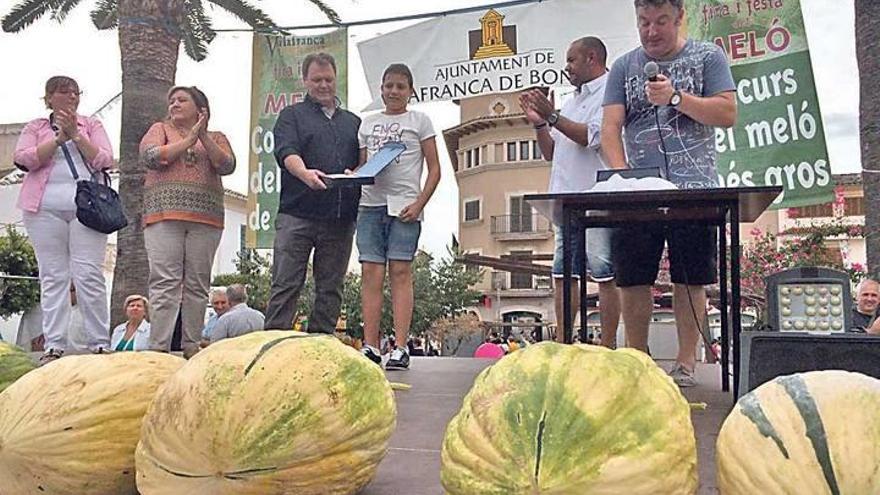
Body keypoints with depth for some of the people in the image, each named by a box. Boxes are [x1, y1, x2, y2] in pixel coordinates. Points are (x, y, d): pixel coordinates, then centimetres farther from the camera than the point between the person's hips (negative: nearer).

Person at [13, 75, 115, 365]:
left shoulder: (91, 125, 18)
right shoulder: (35, 128, 19)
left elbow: (104, 160, 4)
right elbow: (23, 159, 1)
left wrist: (76, 135, -5)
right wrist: (60, 138, -6)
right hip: (45, 209, 1)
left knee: (89, 275, -8)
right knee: (53, 276, -1)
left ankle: (99, 344, -7)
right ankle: (54, 346, 0)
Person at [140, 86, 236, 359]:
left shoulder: (216, 137, 21)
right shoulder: (160, 129, 20)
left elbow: (227, 165, 3)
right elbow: (151, 157, 0)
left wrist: (204, 137, -7)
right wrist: (189, 139, 0)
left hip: (205, 217, 1)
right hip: (165, 213, -1)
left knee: (197, 285, -2)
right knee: (165, 282, -10)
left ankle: (191, 346, 1)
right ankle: (159, 347, -12)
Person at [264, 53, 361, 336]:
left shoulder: (353, 122, 23)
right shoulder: (292, 116, 12)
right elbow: (286, 152, -7)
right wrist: (304, 173, -29)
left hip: (341, 218, 4)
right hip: (298, 214, -3)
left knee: (331, 288, 5)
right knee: (286, 285, -6)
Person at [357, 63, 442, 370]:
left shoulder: (419, 121, 9)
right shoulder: (368, 123, 19)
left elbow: (434, 169, 4)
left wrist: (419, 204, -8)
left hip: (404, 205, -3)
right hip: (370, 203, 4)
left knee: (400, 272, -6)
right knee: (370, 273, -1)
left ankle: (400, 348, -4)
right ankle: (370, 346, 2)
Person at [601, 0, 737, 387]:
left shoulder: (707, 57, 9)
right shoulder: (624, 67, 13)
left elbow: (728, 114, -1)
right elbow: (610, 127, 4)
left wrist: (675, 97, -12)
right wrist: (621, 176, -13)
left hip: (693, 189, -2)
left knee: (690, 280, 1)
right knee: (632, 280, 2)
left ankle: (686, 363, 11)